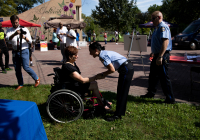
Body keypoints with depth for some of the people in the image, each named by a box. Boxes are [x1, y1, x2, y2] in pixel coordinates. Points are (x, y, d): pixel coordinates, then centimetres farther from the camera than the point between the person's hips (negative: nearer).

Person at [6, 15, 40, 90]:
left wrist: (24, 37, -28)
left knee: (26, 67, -12)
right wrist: (14, 34, -38)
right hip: (15, 52, 4)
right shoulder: (9, 30, 3)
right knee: (17, 69, 8)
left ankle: (37, 79, 10)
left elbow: (30, 41, -6)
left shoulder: (24, 29, -1)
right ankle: (20, 84, 24)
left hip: (24, 51, -3)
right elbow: (7, 38, -19)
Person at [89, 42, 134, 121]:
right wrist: (102, 74, 7)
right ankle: (121, 111, 30)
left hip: (126, 69, -10)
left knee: (122, 92, -3)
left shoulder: (102, 55, -16)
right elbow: (111, 68, 16)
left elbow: (112, 70, -19)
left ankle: (117, 115, 7)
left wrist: (102, 75, -6)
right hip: (127, 68, 10)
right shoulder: (104, 53, 13)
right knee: (121, 92, 17)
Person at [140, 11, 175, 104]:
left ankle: (170, 99, 8)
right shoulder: (157, 28, 16)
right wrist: (153, 53, 28)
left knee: (164, 77, -3)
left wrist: (160, 57, -32)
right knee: (153, 75, 18)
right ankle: (151, 93, 33)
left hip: (162, 56, -10)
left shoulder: (163, 27, -16)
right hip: (158, 55, 10)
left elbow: (165, 42, -28)